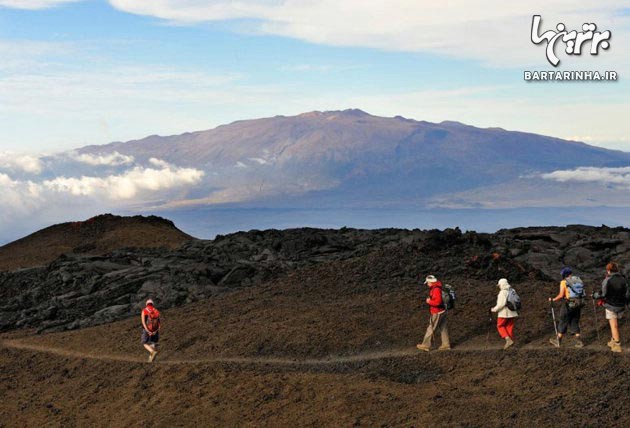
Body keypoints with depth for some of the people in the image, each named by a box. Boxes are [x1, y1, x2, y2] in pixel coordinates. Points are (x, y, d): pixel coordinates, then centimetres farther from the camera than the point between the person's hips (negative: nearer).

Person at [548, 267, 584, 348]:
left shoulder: (564, 282, -8)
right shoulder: (578, 280, 8)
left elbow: (561, 295, -13)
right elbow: (582, 292, 8)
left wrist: (553, 299, 1)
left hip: (568, 305, -5)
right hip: (578, 304, 5)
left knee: (563, 323, 7)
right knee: (575, 323, 15)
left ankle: (558, 340, 19)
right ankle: (578, 341, 9)